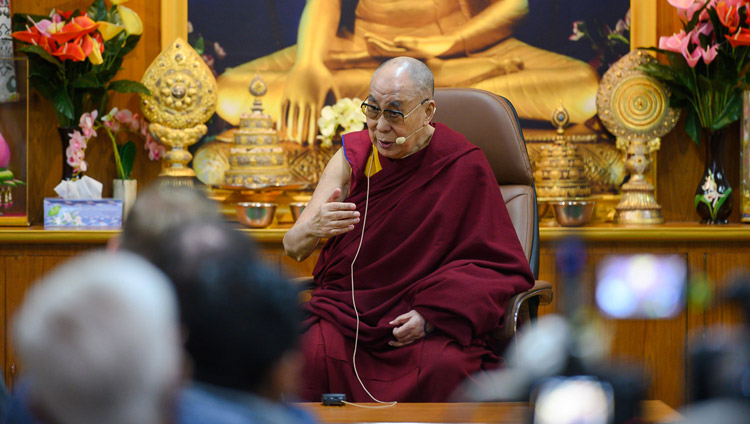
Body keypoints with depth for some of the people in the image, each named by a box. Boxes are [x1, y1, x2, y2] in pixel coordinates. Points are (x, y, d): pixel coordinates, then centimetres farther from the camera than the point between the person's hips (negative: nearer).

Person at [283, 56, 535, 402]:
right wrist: (313, 229, -25)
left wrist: (434, 314, -15)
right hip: (348, 306, 2)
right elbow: (292, 248, 1)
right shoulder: (353, 157, 6)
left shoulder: (463, 166, -2)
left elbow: (500, 267, 1)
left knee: (444, 366, -34)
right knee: (312, 357, -30)